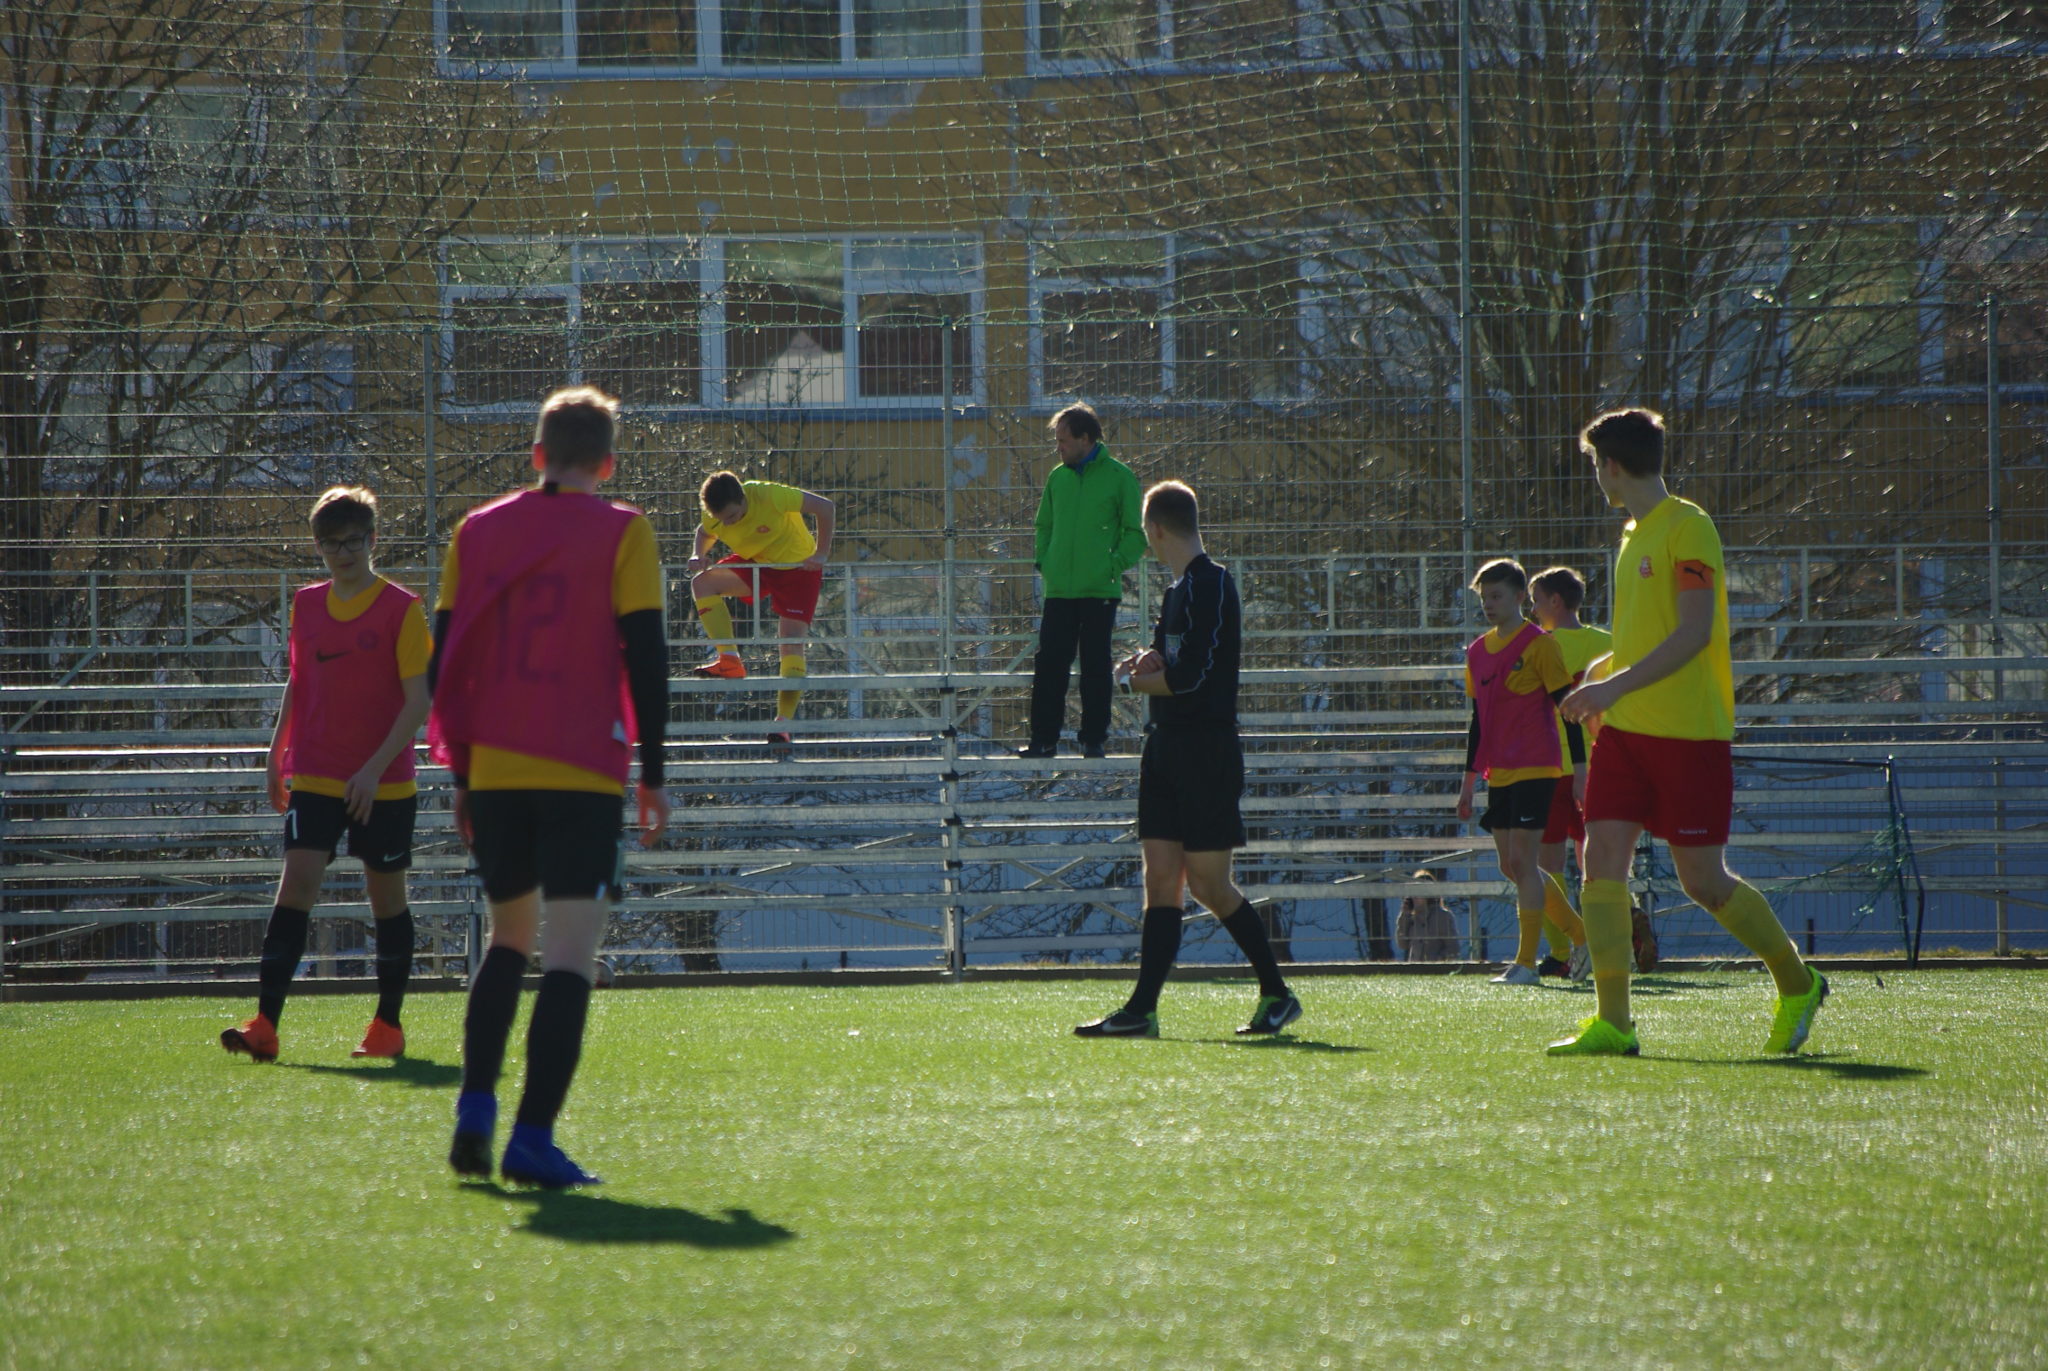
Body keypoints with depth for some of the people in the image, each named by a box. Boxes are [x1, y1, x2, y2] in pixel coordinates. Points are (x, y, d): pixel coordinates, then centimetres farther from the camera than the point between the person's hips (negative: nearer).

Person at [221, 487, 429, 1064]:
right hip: (314, 778, 3)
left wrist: (375, 767, -18)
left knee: (387, 897, 7)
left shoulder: (401, 608, -6)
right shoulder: (306, 606, 9)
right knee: (296, 886, -10)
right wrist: (277, 754, 17)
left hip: (383, 784, -3)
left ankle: (387, 1026, 20)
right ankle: (265, 1024, -17)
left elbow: (418, 700, -10)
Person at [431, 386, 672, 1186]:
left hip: (494, 769, 4)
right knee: (570, 955, -6)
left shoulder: (477, 532, 11)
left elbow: (445, 662, 11)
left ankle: (474, 1111, 8)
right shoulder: (621, 532, 0)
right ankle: (532, 1140, -16)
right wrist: (652, 774, 2)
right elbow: (645, 656, -4)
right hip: (584, 774, -4)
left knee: (509, 937, 21)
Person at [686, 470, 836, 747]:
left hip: (797, 566, -5)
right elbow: (705, 534, 9)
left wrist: (821, 554, -21)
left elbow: (825, 507, -22)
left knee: (792, 642, -15)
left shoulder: (768, 496, -31)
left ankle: (784, 722, -9)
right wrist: (699, 555, -14)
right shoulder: (715, 516, -16)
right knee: (703, 582, -20)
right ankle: (729, 660, -19)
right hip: (754, 564, 5)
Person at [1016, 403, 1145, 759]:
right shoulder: (1057, 477, 11)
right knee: (1049, 666, 0)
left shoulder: (1119, 477, -3)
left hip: (1099, 591, -4)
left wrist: (1115, 565, -11)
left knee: (1095, 668, 2)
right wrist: (1043, 561, 8)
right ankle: (1044, 738, 5)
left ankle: (1094, 737, 10)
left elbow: (1136, 533, -1)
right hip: (1059, 590, 4)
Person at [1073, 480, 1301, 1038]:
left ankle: (1277, 993, 7)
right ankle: (1143, 1009, -2)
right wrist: (1145, 663, -1)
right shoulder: (1177, 589, 16)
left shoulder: (1211, 584, -13)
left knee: (1207, 883, -6)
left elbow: (1194, 675, -20)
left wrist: (1141, 680, -3)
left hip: (1206, 752, -9)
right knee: (1162, 880, 2)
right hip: (1167, 747, 9)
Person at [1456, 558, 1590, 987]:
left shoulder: (1539, 644, -7)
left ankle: (1526, 962, -7)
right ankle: (1581, 935, 20)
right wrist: (1469, 779, 19)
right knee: (1511, 867, 7)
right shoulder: (1477, 651, 13)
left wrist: (1580, 768, -11)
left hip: (1535, 769, -7)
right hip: (1498, 773, 7)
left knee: (1522, 861, -11)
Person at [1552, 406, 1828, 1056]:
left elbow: (1694, 631, -19)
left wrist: (1616, 685, -24)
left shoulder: (1688, 527, -11)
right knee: (1602, 857, -5)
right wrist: (1601, 688, 20)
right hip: (1627, 731, 8)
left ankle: (1798, 984, 19)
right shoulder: (1634, 534, 16)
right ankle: (1613, 1023, -5)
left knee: (1703, 879, -2)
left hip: (1689, 733, -8)